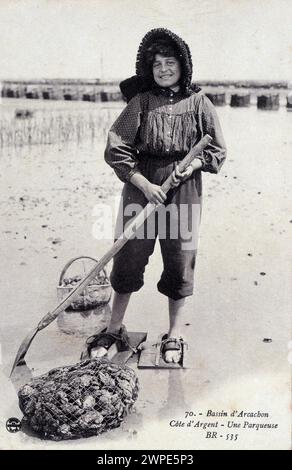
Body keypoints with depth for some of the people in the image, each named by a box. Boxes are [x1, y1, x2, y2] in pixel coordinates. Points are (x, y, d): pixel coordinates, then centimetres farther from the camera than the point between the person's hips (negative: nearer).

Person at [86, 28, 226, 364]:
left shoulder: (199, 103, 5)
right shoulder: (141, 102, 3)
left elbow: (217, 151, 8)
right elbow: (115, 149, -3)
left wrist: (192, 165, -11)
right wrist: (145, 185, -11)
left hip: (183, 190, 0)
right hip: (142, 185, 0)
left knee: (179, 263, 4)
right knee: (128, 257, 4)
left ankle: (174, 338, 21)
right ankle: (114, 330, 23)